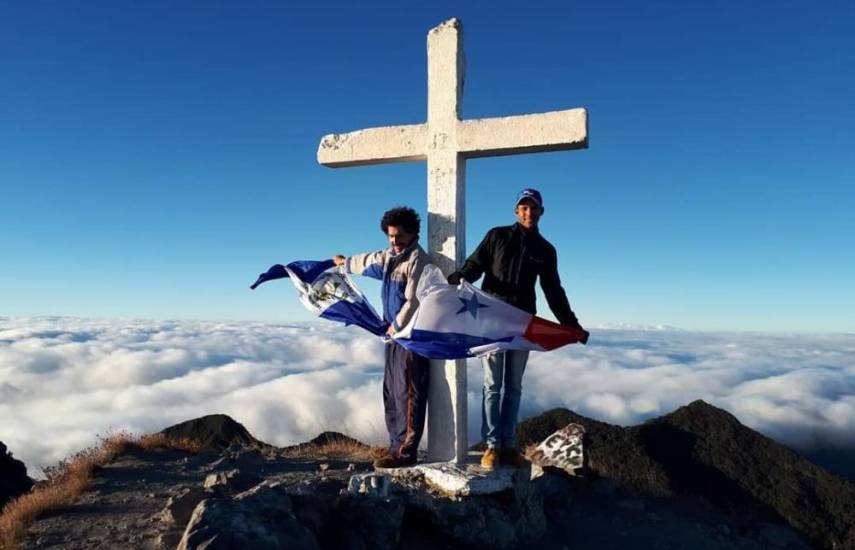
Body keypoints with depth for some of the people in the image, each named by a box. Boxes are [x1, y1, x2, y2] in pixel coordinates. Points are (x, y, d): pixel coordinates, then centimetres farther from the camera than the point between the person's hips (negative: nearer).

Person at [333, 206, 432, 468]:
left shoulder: (417, 258, -12)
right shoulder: (389, 257, 16)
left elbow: (413, 300, -18)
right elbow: (367, 261, 37)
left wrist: (396, 326, -8)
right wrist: (345, 262, 54)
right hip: (395, 333, 9)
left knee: (407, 393, -8)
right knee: (391, 392, 11)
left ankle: (406, 451, -4)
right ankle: (396, 445, 18)